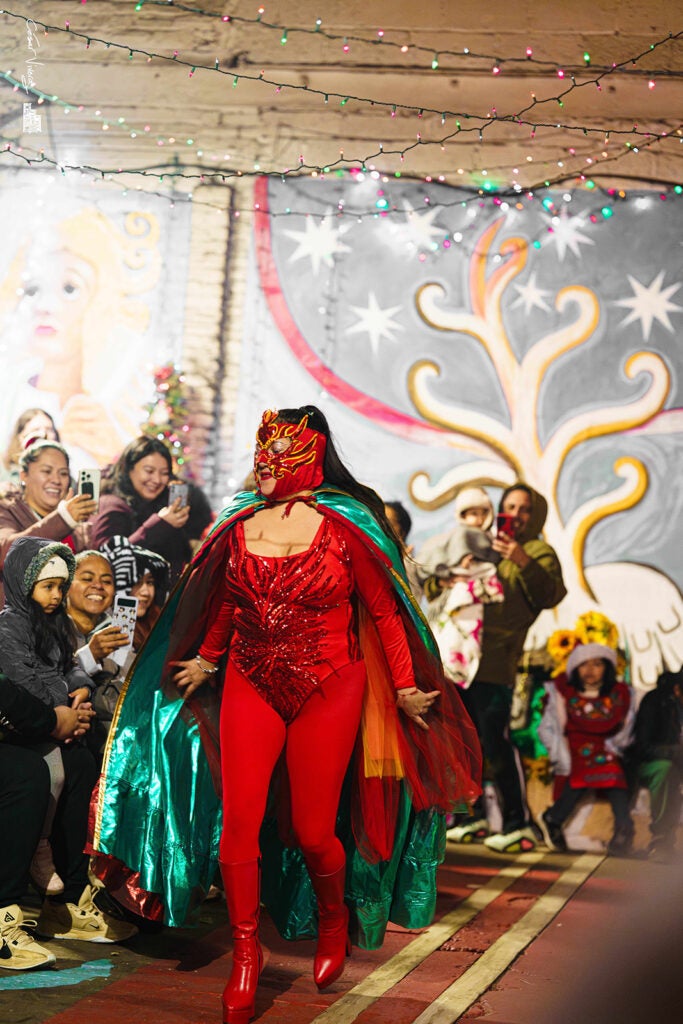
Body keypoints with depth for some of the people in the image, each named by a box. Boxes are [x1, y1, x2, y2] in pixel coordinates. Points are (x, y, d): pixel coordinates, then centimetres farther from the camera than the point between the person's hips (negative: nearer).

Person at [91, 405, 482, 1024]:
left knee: (311, 830, 0)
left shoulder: (345, 527, -7)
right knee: (238, 817, -7)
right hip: (251, 685, 3)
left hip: (329, 691, -3)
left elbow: (385, 612, -3)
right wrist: (205, 660, 25)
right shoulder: (241, 526, 4)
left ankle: (334, 922, 31)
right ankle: (246, 956, 6)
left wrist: (405, 687, -3)